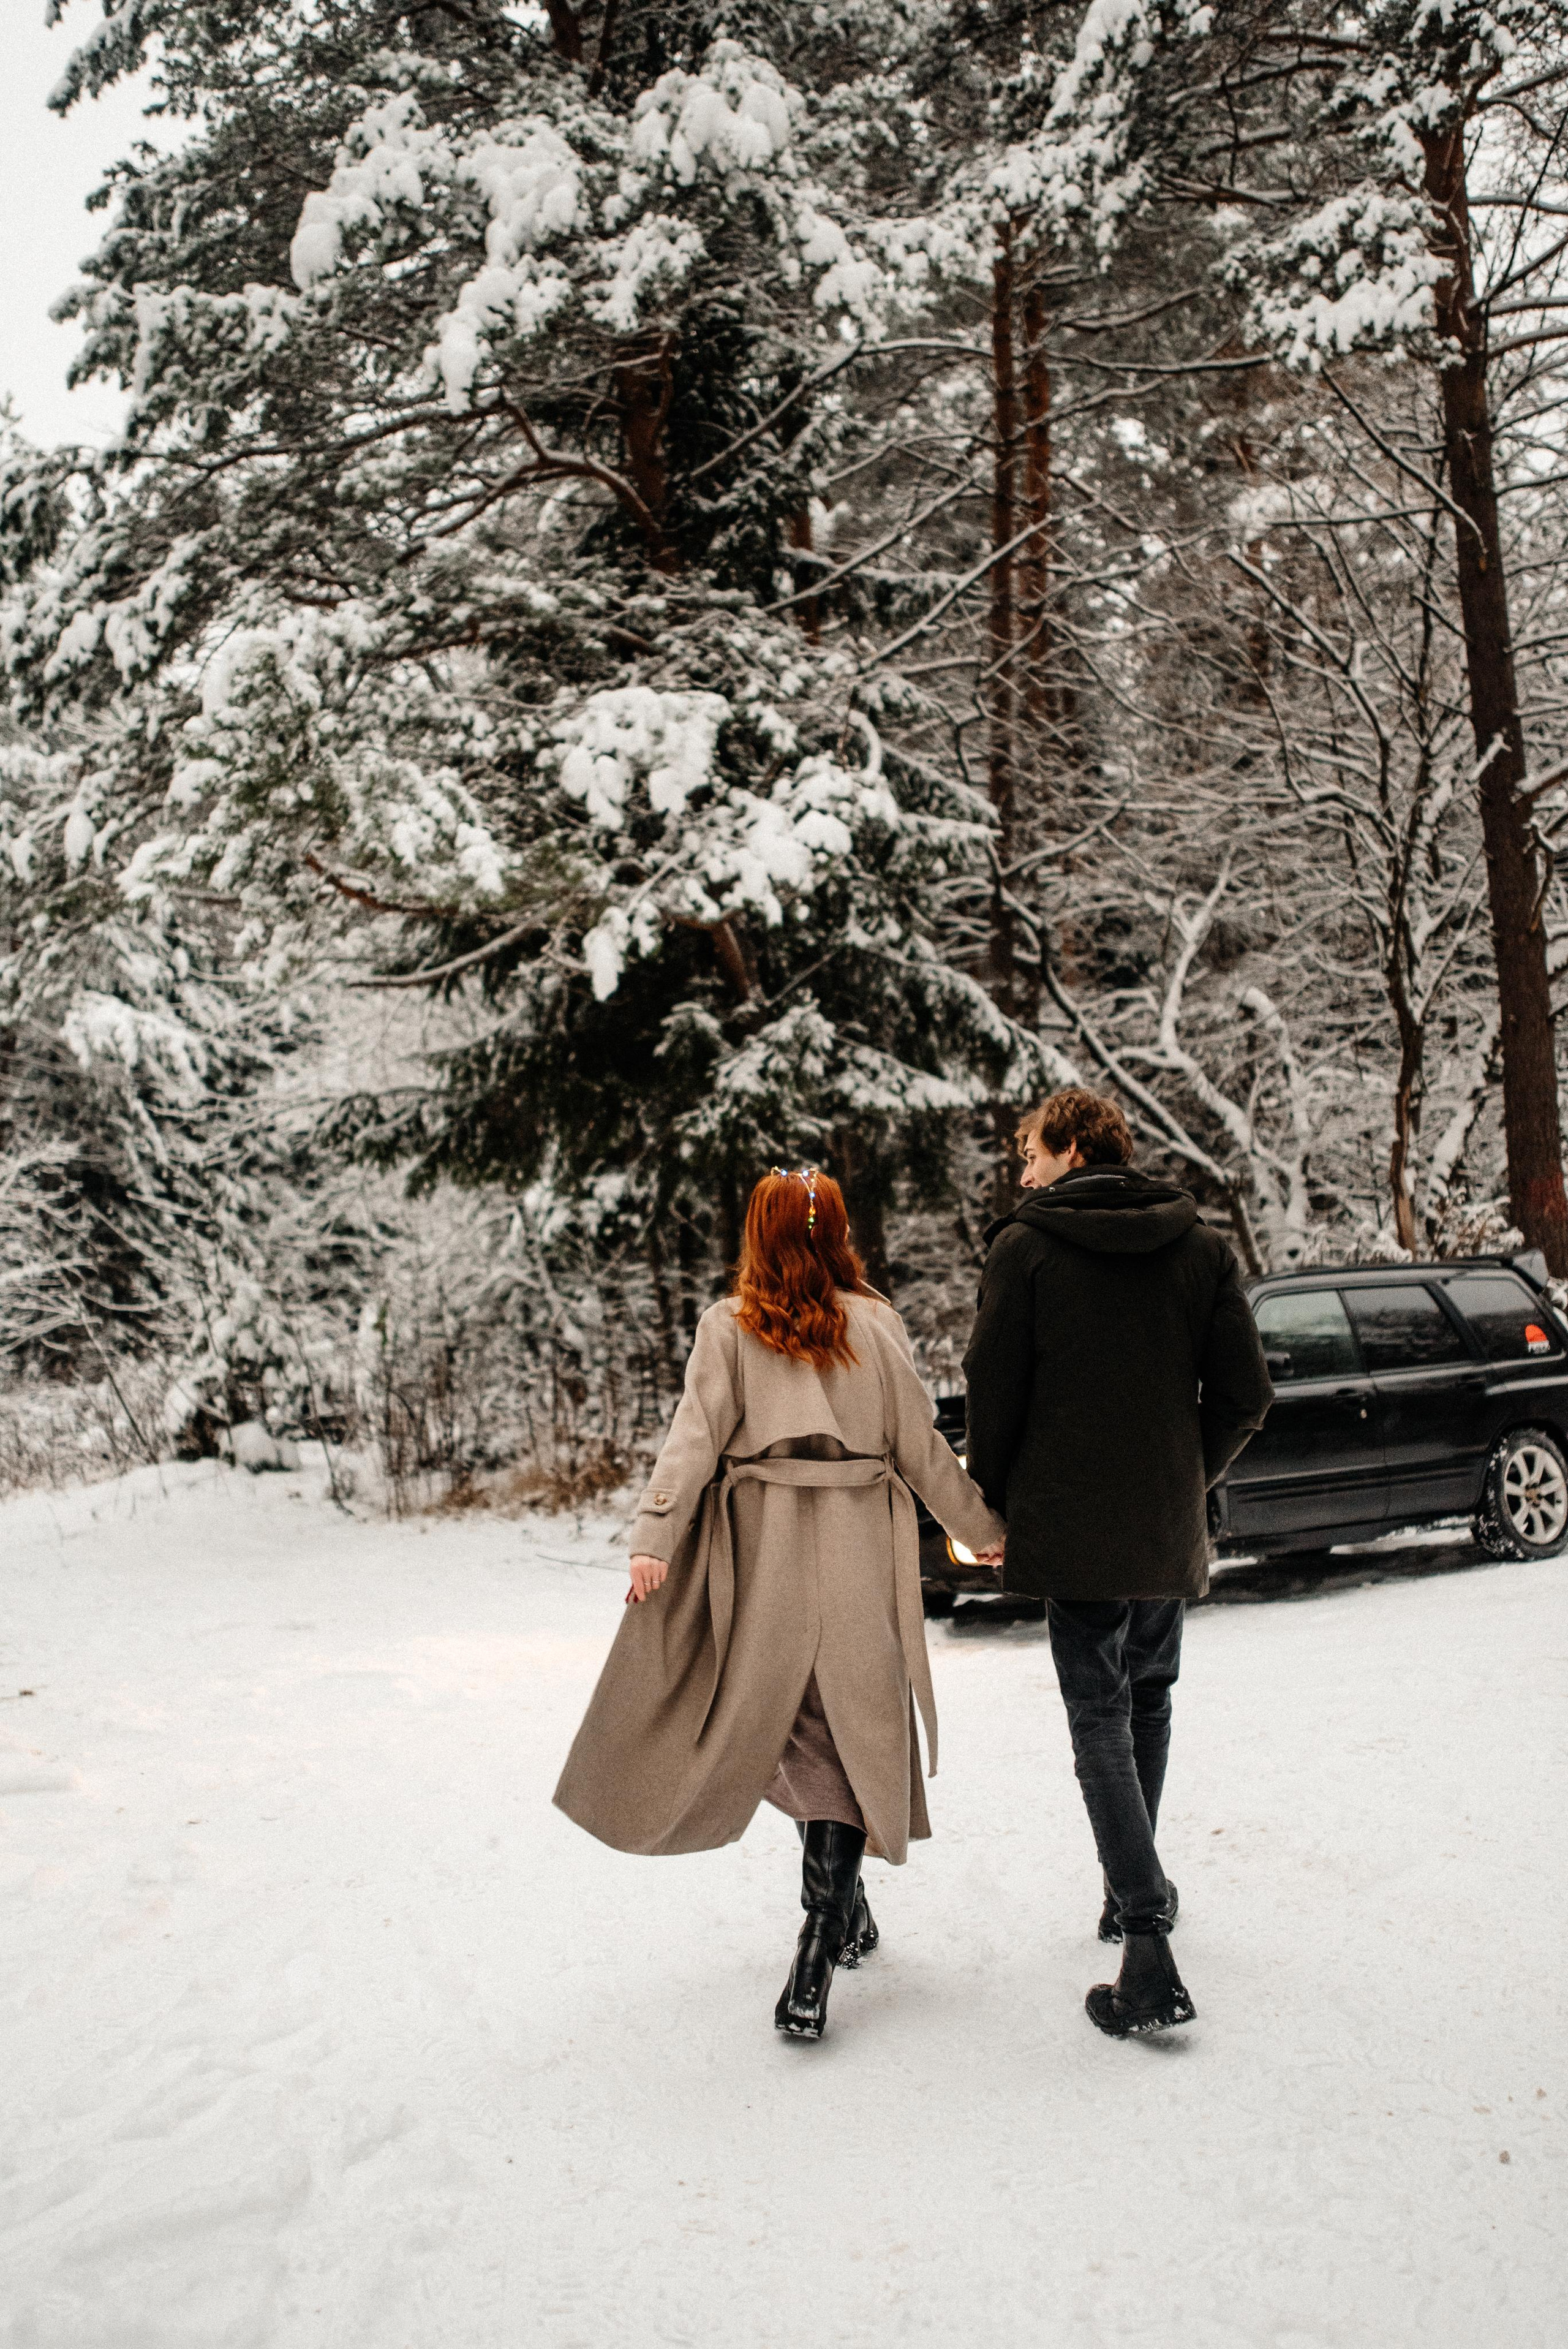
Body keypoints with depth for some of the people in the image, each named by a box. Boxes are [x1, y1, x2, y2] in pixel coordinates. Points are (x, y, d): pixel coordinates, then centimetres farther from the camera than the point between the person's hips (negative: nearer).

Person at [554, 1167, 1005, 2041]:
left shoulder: (729, 1326, 0)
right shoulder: (875, 1323, 0)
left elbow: (695, 1438, -8)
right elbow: (921, 1446, 4)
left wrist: (655, 1536, -9)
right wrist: (982, 1527, 15)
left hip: (763, 1551, 1)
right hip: (860, 1553, 0)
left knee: (777, 1723, 18)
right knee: (851, 1734, 3)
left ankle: (843, 1906, 26)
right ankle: (819, 1957, -4)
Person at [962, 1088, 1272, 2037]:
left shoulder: (1025, 1247, -7)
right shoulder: (1202, 1247, 3)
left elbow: (993, 1393, -7)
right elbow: (1245, 1394, 1)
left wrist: (996, 1505, 8)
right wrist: (1192, 1478, 15)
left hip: (1074, 1531, -4)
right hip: (1172, 1531, 4)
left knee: (1101, 1721, 0)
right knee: (1149, 1703, 22)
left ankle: (1150, 1955, -8)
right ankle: (1137, 1891, 33)